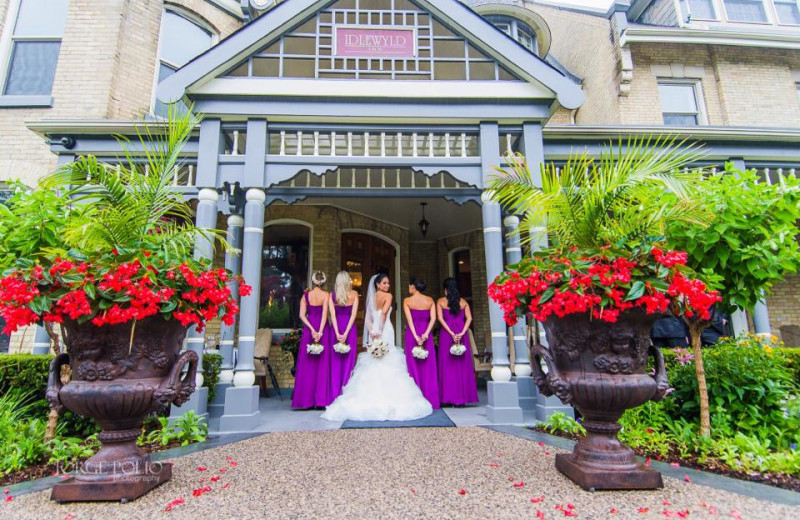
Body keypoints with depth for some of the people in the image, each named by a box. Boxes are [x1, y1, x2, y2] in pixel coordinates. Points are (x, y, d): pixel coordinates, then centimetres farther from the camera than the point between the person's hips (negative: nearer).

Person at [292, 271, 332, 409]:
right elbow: (325, 314, -14)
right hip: (322, 329, -2)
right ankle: (321, 399, 4)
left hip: (308, 330, 2)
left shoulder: (306, 295, 4)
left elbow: (302, 315, -4)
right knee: (322, 364, 3)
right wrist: (320, 332, -17)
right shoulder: (326, 295, -3)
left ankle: (306, 400, 10)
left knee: (306, 365, 7)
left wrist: (312, 330, -9)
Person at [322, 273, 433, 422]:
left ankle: (372, 400, 11)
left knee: (372, 364, 8)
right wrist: (380, 330, -16)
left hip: (374, 332, 6)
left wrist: (371, 331, -5)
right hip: (385, 331, -6)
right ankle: (388, 397, -3)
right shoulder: (388, 296, -4)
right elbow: (384, 312, -19)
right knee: (388, 364, -3)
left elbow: (367, 317, 5)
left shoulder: (372, 297, 15)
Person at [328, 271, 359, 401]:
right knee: (349, 360, 5)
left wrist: (337, 333, -8)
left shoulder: (332, 295, 1)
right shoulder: (354, 294, -1)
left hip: (336, 329, 1)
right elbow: (353, 315, -8)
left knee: (336, 361, 7)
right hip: (350, 328, -1)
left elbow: (332, 315, -6)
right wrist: (346, 333, -9)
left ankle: (335, 395, 9)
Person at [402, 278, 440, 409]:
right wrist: (426, 334, -13)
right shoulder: (430, 300, 3)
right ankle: (430, 400, 12)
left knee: (414, 366, 6)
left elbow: (409, 319, -11)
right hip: (426, 334, 2)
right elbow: (433, 318, -7)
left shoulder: (407, 301, -3)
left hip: (412, 334, -2)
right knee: (428, 367, 8)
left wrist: (416, 336, -14)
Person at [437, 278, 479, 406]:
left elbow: (440, 318, -8)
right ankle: (463, 397, 9)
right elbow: (469, 318, -3)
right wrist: (462, 333, -11)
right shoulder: (463, 302, 9)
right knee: (463, 365, 7)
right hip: (462, 333, 2)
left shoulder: (440, 301, 3)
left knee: (448, 365, 4)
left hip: (446, 334, -2)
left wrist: (451, 333, -12)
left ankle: (450, 397, 4)